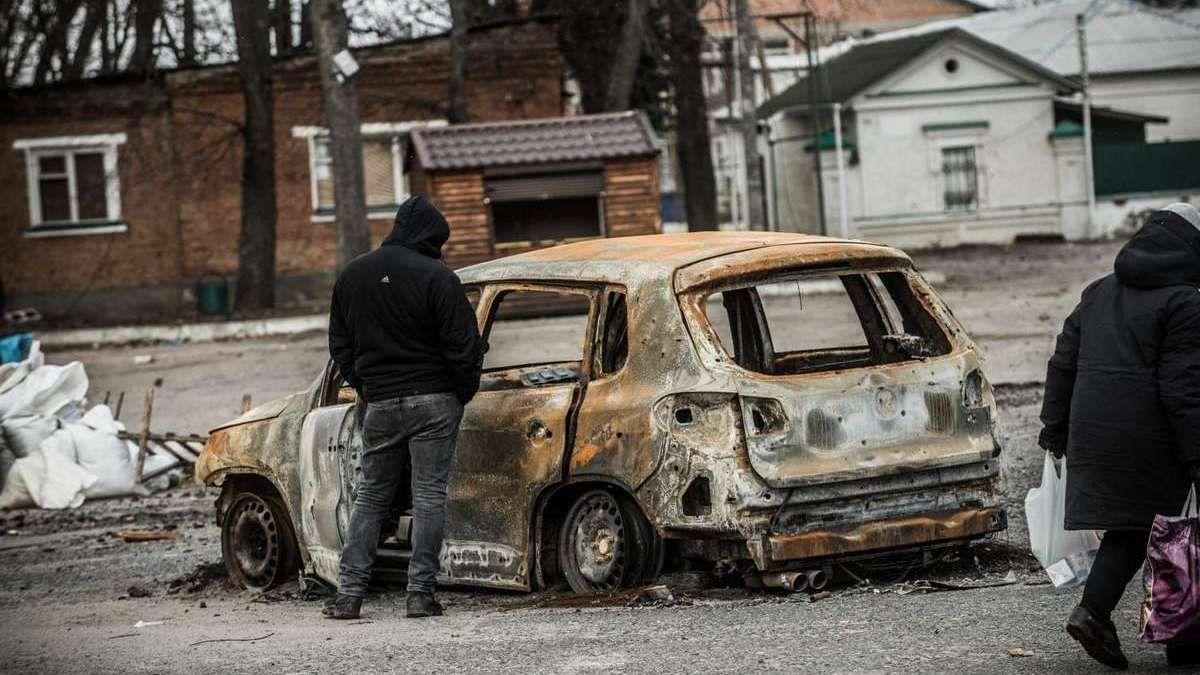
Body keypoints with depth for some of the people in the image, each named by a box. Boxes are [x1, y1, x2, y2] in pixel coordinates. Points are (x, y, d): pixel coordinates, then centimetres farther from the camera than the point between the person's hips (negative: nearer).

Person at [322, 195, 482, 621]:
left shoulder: (351, 276, 8)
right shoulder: (435, 277, -11)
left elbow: (340, 346, 14)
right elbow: (463, 347, -12)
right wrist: (464, 394, 3)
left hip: (379, 404, 4)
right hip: (433, 400, -4)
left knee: (371, 497, 12)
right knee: (429, 497, 1)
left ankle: (349, 594, 6)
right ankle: (421, 593, -1)